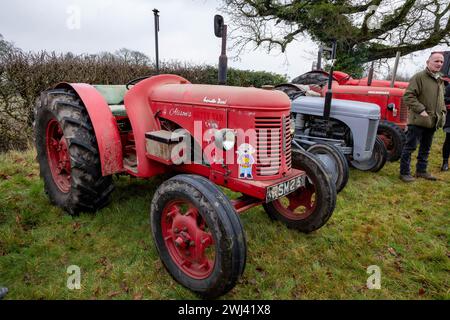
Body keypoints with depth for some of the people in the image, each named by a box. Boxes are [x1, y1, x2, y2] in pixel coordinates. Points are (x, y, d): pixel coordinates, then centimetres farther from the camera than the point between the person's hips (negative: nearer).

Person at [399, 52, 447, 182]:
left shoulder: (440, 81, 18)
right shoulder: (419, 77, -8)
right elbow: (408, 96, -16)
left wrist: (443, 113, 15)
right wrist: (421, 110, -21)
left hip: (433, 122, 8)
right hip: (418, 120, -8)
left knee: (425, 148, 15)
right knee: (410, 147, -5)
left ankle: (421, 170, 27)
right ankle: (404, 172, 2)